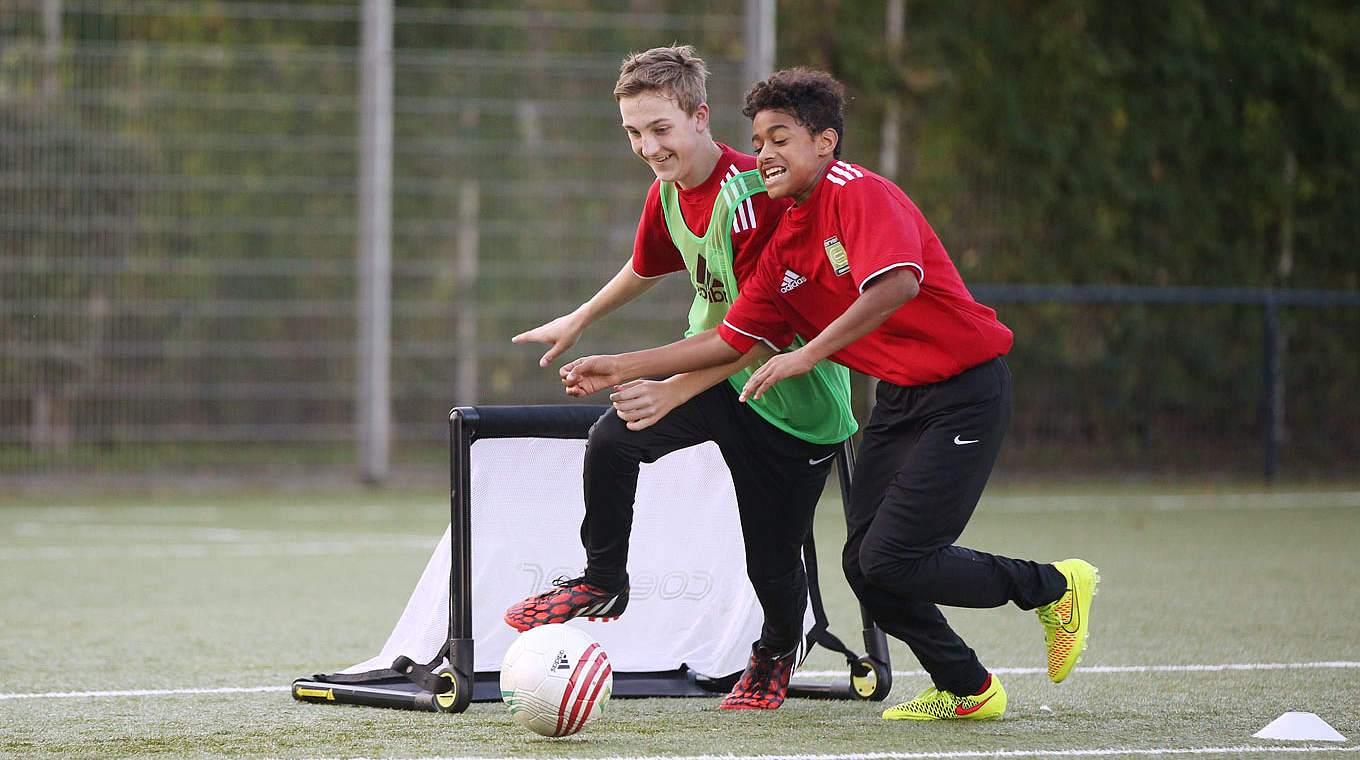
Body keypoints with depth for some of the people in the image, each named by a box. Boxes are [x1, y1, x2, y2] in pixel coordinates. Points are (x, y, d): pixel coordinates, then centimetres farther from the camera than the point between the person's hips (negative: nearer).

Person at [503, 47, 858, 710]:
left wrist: (675, 391, -33)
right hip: (710, 370, 6)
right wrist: (577, 322, 34)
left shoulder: (752, 196, -27)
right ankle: (603, 584, 7)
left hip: (794, 403, -6)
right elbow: (645, 268, 22)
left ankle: (777, 653, 33)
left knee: (773, 562, -1)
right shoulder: (667, 193, -2)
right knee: (611, 442, -16)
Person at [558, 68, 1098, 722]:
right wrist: (621, 368, 10)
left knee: (891, 561, -14)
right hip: (898, 400, 9)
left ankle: (1054, 588, 7)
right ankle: (965, 689, 18)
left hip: (965, 391, -9)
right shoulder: (783, 244, 11)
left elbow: (897, 284, -33)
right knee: (864, 564, 0)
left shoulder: (859, 194, -16)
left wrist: (807, 355, -32)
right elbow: (733, 338, 14)